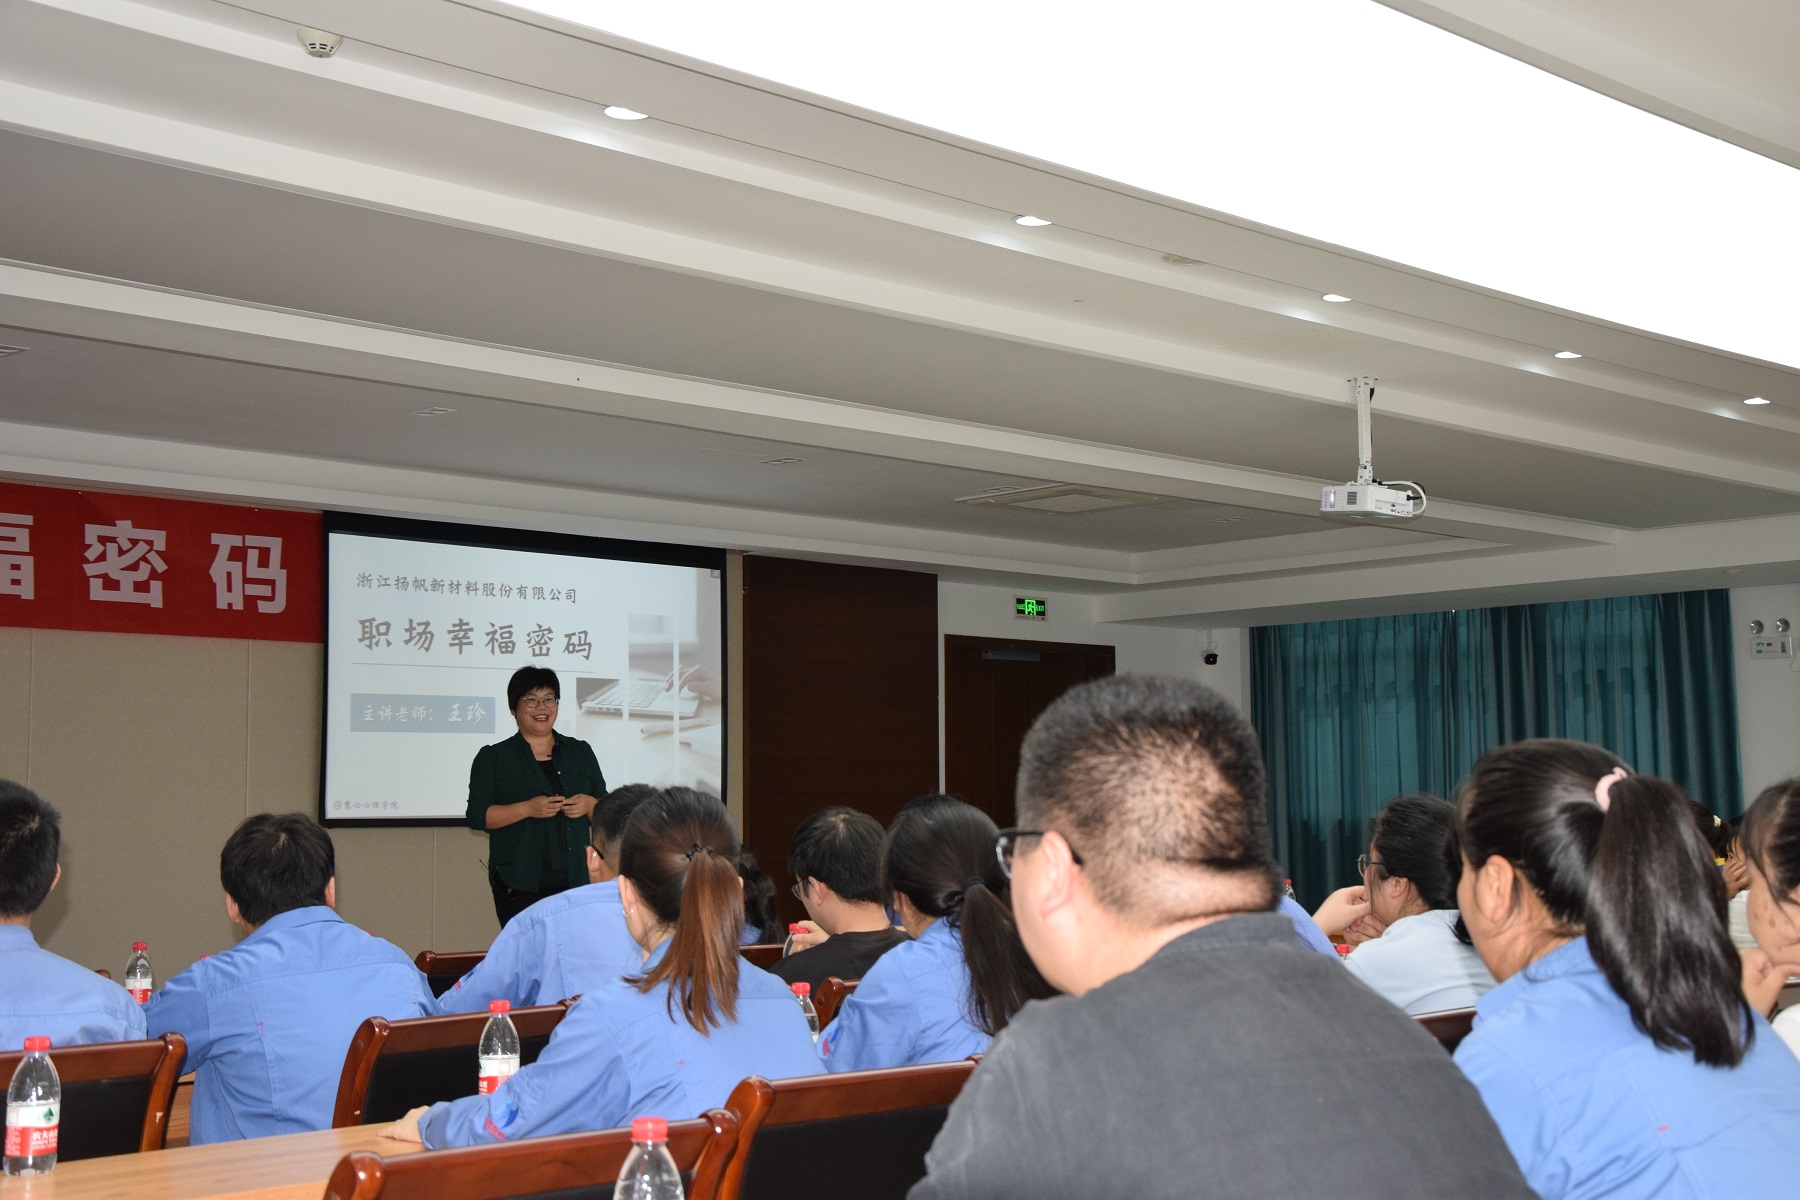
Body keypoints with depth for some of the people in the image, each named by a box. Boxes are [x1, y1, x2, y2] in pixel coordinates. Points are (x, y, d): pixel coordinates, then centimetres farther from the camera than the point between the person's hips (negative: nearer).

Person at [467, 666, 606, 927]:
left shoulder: (581, 752, 15)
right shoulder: (492, 757, 7)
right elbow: (477, 815, -3)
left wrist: (589, 805, -6)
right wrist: (528, 809, -15)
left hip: (574, 881, 2)